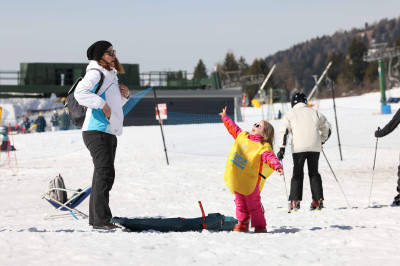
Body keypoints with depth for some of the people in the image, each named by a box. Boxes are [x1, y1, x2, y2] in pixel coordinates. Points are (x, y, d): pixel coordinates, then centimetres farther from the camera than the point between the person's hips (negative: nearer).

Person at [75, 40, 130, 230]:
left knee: (106, 175, 11)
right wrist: (102, 104, -24)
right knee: (104, 173, -13)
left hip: (109, 132, 10)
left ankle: (96, 218, 17)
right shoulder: (95, 73, -8)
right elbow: (80, 93, -25)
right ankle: (100, 220, -14)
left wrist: (125, 95, 11)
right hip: (96, 131, -10)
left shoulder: (110, 75, 21)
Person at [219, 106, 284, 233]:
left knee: (253, 205, 1)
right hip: (236, 179, 6)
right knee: (240, 204, 13)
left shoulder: (263, 147, -13)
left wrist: (277, 166, -46)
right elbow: (233, 128, 25)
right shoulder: (242, 136, 9)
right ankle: (242, 223, 22)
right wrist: (225, 117, 33)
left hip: (250, 181, -6)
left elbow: (270, 157, -28)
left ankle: (260, 226, 11)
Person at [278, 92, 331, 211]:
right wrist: (321, 141, 32)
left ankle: (295, 201, -6)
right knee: (314, 173, 12)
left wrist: (282, 148, -1)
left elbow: (284, 131, 0)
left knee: (297, 174, 3)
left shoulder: (290, 114, 11)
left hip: (299, 147, -2)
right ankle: (318, 200, 6)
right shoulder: (314, 113, 19)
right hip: (315, 147, 2)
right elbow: (327, 127, 21)